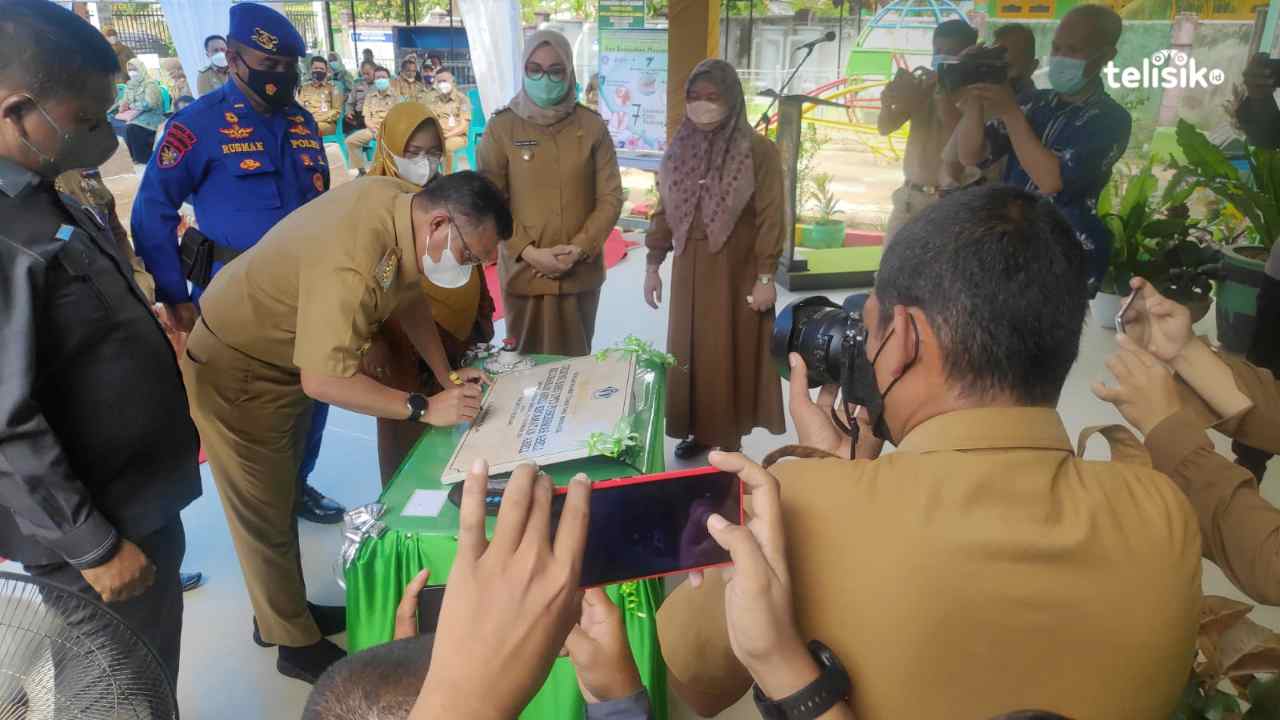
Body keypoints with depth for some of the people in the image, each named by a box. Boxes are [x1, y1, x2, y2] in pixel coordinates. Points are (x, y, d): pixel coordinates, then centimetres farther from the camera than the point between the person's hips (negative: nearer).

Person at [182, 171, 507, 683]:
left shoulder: (404, 206, -12)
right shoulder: (352, 262, -39)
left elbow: (410, 297, 4)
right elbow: (324, 380, -38)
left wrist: (446, 375, -2)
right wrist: (425, 408, -32)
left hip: (286, 358, 9)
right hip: (235, 370, -9)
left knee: (280, 495, 22)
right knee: (265, 513, 7)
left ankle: (282, 613, 41)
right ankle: (297, 644, 25)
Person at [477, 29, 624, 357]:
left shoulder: (592, 126, 0)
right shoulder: (502, 127, -3)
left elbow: (611, 197, 0)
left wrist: (580, 248, -12)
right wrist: (528, 252, -14)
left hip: (581, 272, 1)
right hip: (524, 271, -1)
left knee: (575, 360, 13)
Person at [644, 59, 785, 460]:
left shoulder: (758, 151, -8)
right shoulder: (680, 149, 6)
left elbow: (770, 218, -9)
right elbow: (664, 211, 10)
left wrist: (766, 276, -13)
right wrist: (653, 266, 8)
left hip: (736, 272, -4)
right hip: (689, 270, 5)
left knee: (732, 354, 3)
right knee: (689, 352, 10)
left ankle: (729, 437, 16)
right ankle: (698, 429, 25)